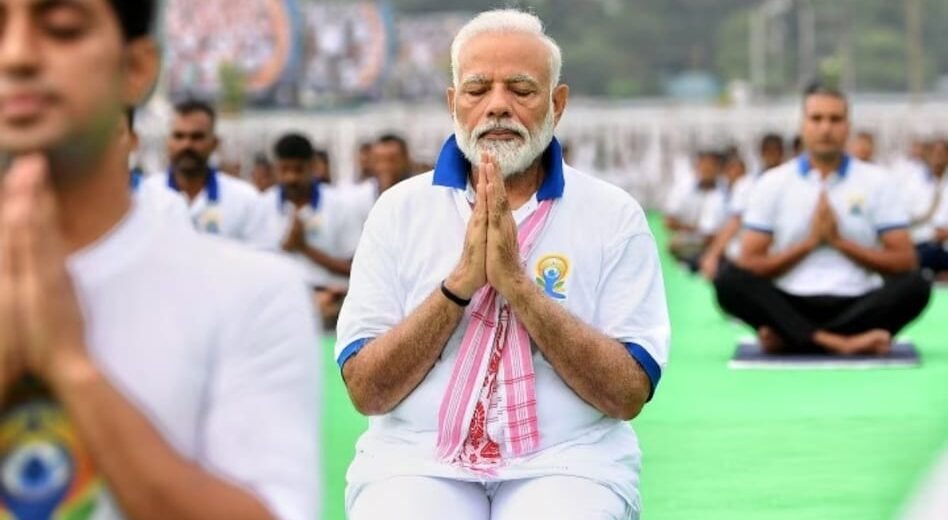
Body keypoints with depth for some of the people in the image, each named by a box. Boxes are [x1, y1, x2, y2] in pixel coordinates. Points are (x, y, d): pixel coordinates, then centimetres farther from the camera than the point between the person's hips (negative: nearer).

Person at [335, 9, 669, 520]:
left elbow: (628, 394, -5)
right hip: (416, 461, 1)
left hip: (567, 463, -1)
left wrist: (517, 285, -14)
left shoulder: (613, 215, 4)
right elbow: (366, 391, 0)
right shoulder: (400, 209, 7)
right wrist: (460, 283, -12)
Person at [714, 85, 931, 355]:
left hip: (856, 304, 0)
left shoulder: (877, 182, 7)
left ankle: (788, 337, -31)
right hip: (791, 306, 0)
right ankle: (837, 341, -43)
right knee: (730, 281, -28)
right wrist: (809, 242, -7)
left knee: (915, 286, -29)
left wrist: (841, 242, -7)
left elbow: (905, 262, 2)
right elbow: (749, 266, 2)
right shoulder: (772, 184, 7)